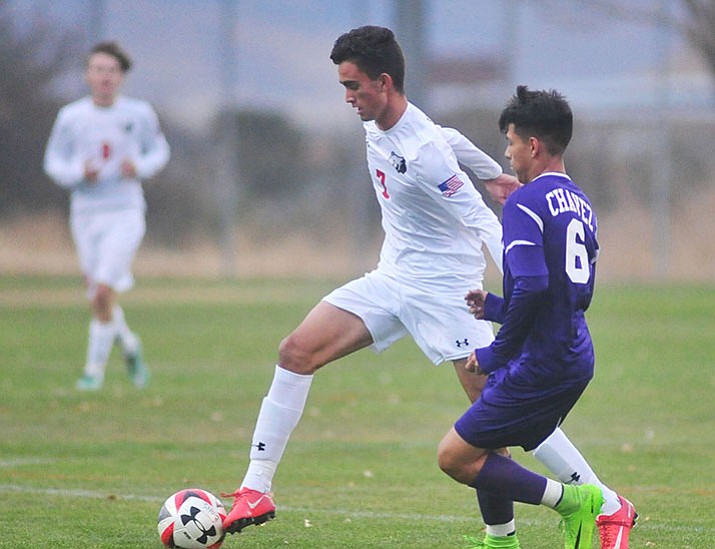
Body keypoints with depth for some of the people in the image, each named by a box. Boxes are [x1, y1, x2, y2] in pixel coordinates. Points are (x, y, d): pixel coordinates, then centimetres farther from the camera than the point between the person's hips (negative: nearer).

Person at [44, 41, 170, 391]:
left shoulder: (139, 114, 0)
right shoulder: (70, 117, 0)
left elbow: (159, 150, 13)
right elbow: (53, 162, 7)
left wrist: (140, 167, -9)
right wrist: (79, 173, -14)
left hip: (125, 214, -2)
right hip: (85, 214, 2)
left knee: (103, 292, -16)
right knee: (99, 300, 6)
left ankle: (95, 367, -3)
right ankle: (128, 345, 36)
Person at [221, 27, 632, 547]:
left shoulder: (423, 153, -24)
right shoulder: (378, 124, 2)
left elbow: (484, 222, -24)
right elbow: (452, 138, 20)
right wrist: (495, 174, 37)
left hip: (444, 285, -8)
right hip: (394, 278, 9)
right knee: (297, 351, -5)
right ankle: (256, 493, -2)